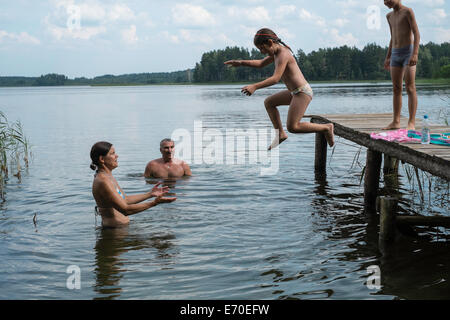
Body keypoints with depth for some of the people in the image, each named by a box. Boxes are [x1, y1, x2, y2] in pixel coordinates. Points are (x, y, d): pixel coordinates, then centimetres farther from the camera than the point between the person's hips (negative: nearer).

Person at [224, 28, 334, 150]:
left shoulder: (283, 54, -19)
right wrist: (241, 62, 15)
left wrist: (255, 87, -36)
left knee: (292, 127, -14)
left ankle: (327, 128, -1)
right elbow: (261, 64, 26)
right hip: (295, 92, 10)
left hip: (303, 92, -10)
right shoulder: (276, 52, 11)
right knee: (268, 103, 17)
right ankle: (281, 134, 14)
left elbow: (276, 78, -28)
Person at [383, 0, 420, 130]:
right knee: (396, 89, 6)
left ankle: (411, 123, -12)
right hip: (395, 54, 7)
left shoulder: (408, 11, -6)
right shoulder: (390, 16, 16)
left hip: (408, 52, -7)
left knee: (410, 88, -10)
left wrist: (415, 54, -24)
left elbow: (417, 34, -13)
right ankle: (396, 122, 10)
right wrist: (388, 58, 20)